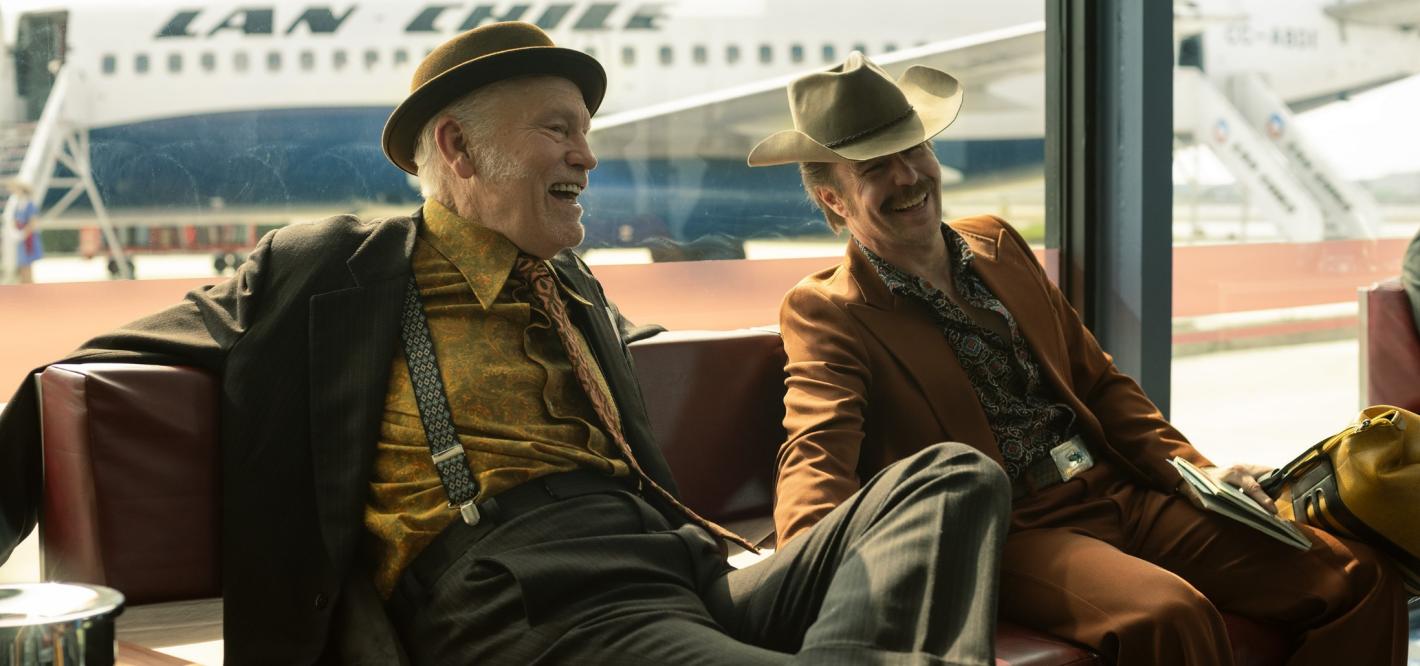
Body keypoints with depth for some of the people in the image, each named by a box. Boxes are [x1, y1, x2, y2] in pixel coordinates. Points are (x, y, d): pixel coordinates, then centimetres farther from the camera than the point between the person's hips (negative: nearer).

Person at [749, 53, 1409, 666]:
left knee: (1358, 579, -8)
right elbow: (815, 458, -17)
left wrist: (1197, 472, 8)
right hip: (1009, 532, -6)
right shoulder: (824, 312, -2)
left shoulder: (997, 245, 17)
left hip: (1120, 494, 6)